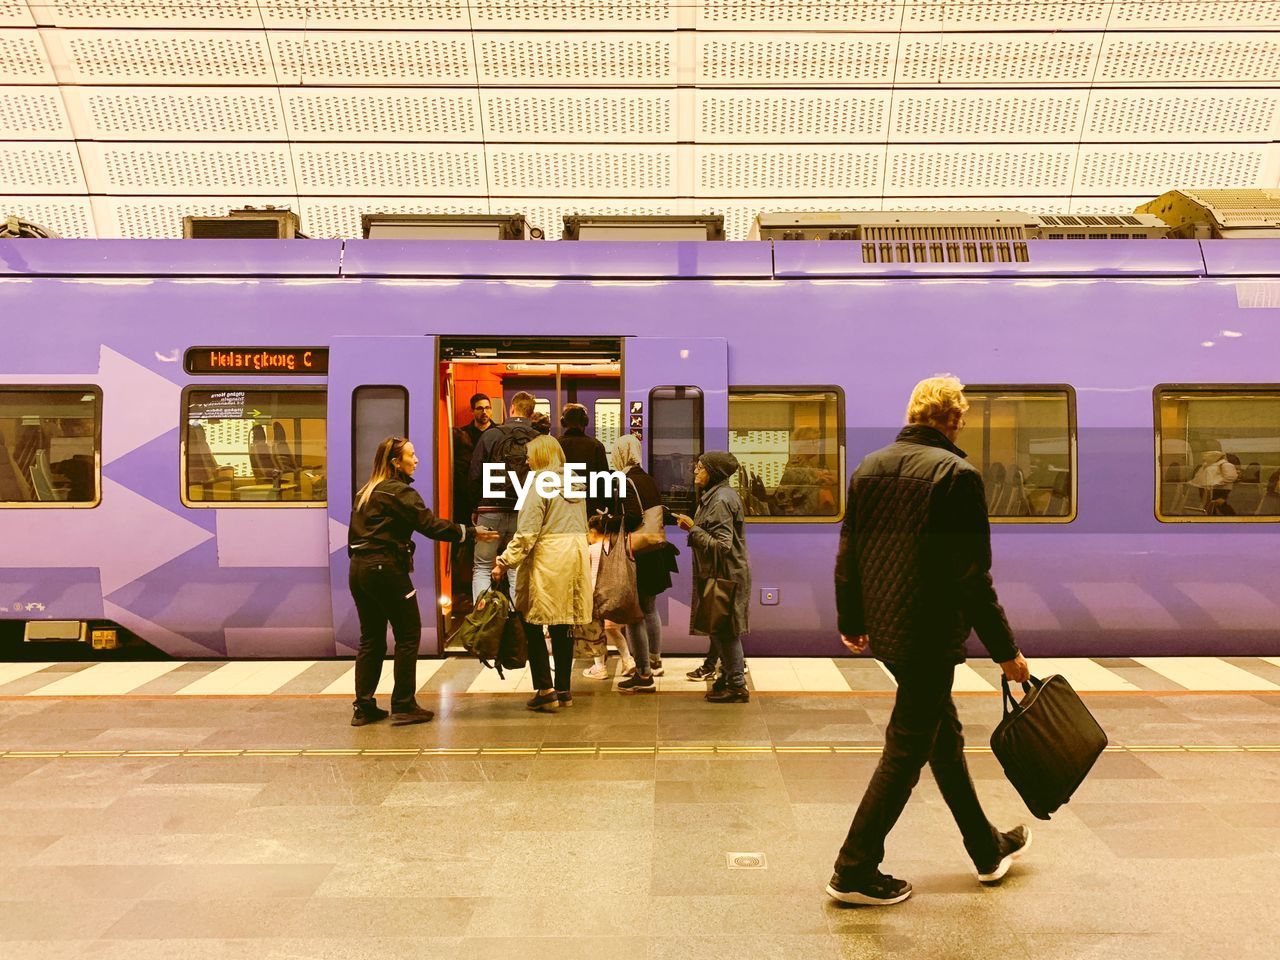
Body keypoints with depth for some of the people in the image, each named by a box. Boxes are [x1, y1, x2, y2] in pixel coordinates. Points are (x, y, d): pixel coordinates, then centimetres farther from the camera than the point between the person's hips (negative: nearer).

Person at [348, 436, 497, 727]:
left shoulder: (366, 492, 17)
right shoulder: (400, 492, -9)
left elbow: (354, 534, 18)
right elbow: (429, 525, -16)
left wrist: (360, 560, 20)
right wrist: (471, 533, -13)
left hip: (359, 569, 9)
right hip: (385, 569, -8)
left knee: (371, 638, 13)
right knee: (408, 634, 1)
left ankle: (364, 708, 15)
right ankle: (403, 706, 4)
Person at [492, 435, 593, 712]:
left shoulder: (540, 484, -9)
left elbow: (526, 533, -15)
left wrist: (505, 562, -12)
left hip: (547, 560, -7)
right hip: (576, 556, 8)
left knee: (531, 623, 1)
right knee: (563, 626, 12)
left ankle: (545, 690, -1)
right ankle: (563, 689, 16)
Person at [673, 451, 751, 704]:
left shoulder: (721, 500, -19)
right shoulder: (718, 494, 13)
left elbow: (721, 545, -24)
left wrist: (693, 529, -19)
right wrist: (693, 526, 8)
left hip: (724, 576, -10)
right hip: (719, 574, 10)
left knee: (724, 630, -2)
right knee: (720, 628, 16)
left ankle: (736, 685, 8)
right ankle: (730, 676, 27)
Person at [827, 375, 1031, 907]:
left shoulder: (869, 467, 5)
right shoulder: (957, 474, -15)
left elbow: (847, 555, 9)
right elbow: (973, 576, -16)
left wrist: (851, 622, 21)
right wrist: (1005, 650, -7)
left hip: (884, 628, 8)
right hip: (930, 635, -8)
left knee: (943, 732, 21)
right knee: (906, 749, 4)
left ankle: (988, 848, 38)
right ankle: (855, 871, 13)